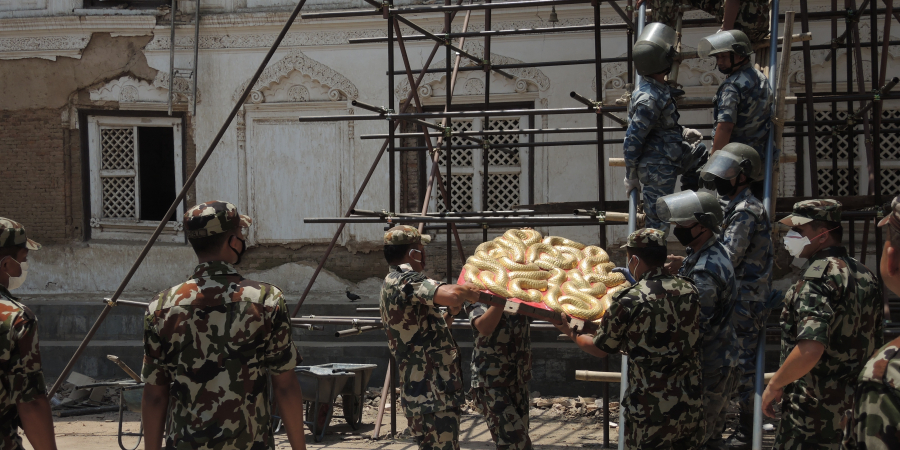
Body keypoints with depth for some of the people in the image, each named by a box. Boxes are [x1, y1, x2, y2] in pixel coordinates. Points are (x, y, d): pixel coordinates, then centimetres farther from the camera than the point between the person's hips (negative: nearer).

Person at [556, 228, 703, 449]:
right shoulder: (689, 289, -1)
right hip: (691, 404, 5)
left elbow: (600, 349, -1)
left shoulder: (629, 301, -15)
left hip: (651, 410, -5)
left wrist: (571, 334, 17)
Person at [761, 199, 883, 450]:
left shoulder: (819, 276, -18)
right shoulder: (865, 275, 9)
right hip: (856, 406, 9)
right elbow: (875, 341, 17)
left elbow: (810, 349, -30)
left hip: (817, 409, -9)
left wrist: (774, 386, -17)